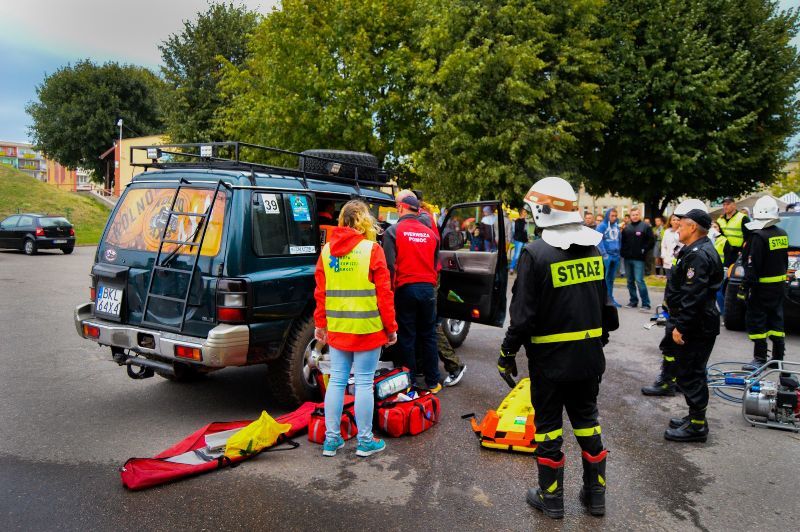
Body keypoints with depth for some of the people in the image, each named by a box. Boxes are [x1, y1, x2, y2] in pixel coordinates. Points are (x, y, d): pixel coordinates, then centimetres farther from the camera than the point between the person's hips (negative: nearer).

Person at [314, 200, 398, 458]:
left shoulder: (326, 250, 5)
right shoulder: (372, 250, -9)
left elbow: (320, 291, 8)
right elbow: (384, 293, -8)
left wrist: (320, 324, 17)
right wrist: (391, 327, 0)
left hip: (337, 328, 4)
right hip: (367, 328, -4)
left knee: (336, 380, 12)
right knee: (364, 382, 4)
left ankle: (331, 439, 20)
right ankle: (365, 441, 15)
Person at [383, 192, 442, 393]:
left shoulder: (393, 232, -6)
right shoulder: (430, 233, 7)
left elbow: (390, 265, -11)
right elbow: (436, 264, 13)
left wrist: (390, 289, -2)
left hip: (405, 288, -3)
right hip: (428, 288, 3)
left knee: (407, 336, 7)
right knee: (428, 335, 12)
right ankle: (432, 382, 18)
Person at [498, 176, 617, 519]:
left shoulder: (536, 253, -17)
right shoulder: (593, 250, 3)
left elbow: (523, 314, -18)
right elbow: (604, 306, 11)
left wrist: (507, 353, -8)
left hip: (550, 361, -6)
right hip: (590, 358, 6)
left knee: (548, 426, 9)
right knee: (586, 420, 19)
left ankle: (552, 498, 22)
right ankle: (596, 494, 30)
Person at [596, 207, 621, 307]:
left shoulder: (617, 226, 12)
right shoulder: (602, 226, -7)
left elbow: (618, 239, 18)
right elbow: (599, 241, -12)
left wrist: (619, 252, 9)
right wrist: (604, 254, -18)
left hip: (616, 256, 6)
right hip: (606, 256, -6)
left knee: (612, 278, 12)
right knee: (605, 278, -1)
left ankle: (610, 298, 20)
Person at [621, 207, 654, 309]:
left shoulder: (645, 227, -3)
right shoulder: (626, 227, 11)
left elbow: (651, 241, -5)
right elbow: (622, 240, 16)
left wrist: (644, 251, -9)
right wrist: (622, 251, 3)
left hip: (638, 259, -5)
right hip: (627, 258, 5)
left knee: (639, 281, -10)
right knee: (630, 281, 11)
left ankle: (646, 303, -3)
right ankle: (633, 301, 21)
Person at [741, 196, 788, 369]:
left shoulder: (759, 236, -18)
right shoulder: (782, 234, 8)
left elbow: (752, 265, -21)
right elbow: (784, 260, 16)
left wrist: (747, 284, -17)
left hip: (762, 286, -8)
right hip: (779, 285, 8)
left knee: (756, 320, -2)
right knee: (775, 319, 14)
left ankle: (760, 358, -2)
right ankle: (778, 357, 20)